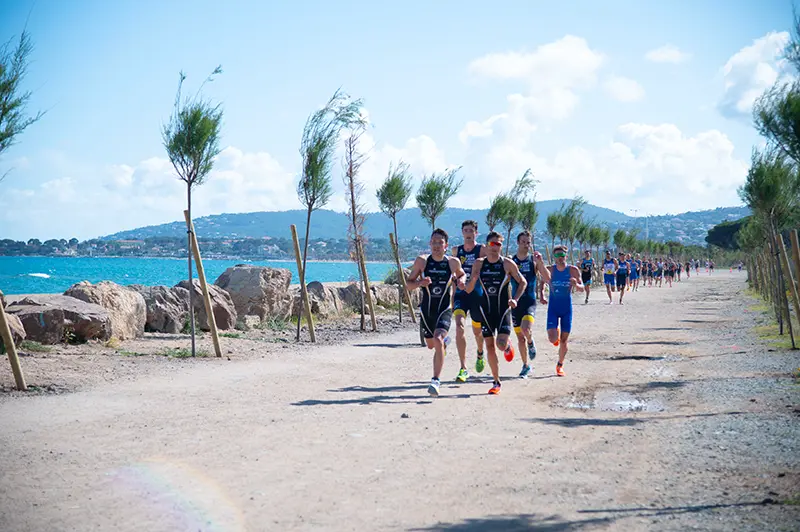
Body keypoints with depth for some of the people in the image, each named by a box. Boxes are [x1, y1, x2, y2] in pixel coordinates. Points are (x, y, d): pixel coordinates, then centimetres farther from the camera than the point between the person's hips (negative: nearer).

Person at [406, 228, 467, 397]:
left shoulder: (453, 262, -4)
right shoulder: (422, 261, -6)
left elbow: (461, 274, 18)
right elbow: (409, 284, 0)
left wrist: (461, 280, -5)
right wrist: (420, 282, -21)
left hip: (445, 309, -2)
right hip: (426, 309, 2)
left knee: (438, 340, -24)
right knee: (431, 344, 19)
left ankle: (436, 380, -21)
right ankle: (444, 341, 58)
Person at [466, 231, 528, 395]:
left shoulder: (508, 264, -5)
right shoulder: (479, 264, 1)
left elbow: (522, 282, 6)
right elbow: (469, 290, 4)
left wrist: (515, 299, -8)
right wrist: (474, 279, -17)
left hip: (503, 309, -2)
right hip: (486, 309, 2)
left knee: (502, 344, -17)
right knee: (490, 346, 2)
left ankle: (508, 346, 23)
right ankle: (496, 382, 15)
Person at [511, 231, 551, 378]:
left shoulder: (534, 260, 0)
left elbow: (547, 279, -8)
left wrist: (540, 262, -19)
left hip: (530, 301, -2)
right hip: (515, 302, 2)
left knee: (526, 328, -26)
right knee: (520, 337, 7)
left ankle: (531, 344, 8)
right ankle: (526, 365, 24)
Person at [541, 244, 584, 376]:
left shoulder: (573, 270, -7)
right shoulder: (549, 270, -6)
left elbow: (582, 289, -5)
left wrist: (576, 284, -27)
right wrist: (541, 295, -9)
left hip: (567, 308, 0)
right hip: (553, 307, 0)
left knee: (564, 340, 3)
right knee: (552, 339, -14)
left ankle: (560, 365, 24)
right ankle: (556, 332, 25)